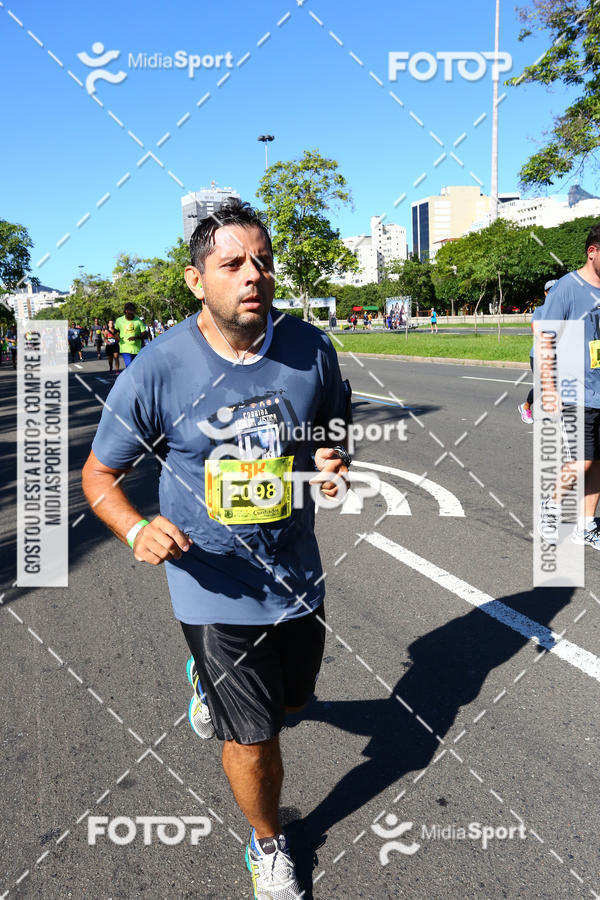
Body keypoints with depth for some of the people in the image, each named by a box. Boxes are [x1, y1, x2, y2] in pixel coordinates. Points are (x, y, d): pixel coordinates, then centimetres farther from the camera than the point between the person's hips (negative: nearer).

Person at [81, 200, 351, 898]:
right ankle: (267, 843, 41)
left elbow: (337, 432, 10)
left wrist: (334, 464, -13)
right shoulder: (157, 369, -17)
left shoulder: (310, 349, -8)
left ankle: (208, 680, 63)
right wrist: (136, 530, -25)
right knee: (253, 736, 6)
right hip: (215, 587, -4)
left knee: (292, 696, 27)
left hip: (296, 574, 4)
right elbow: (98, 474, -6)